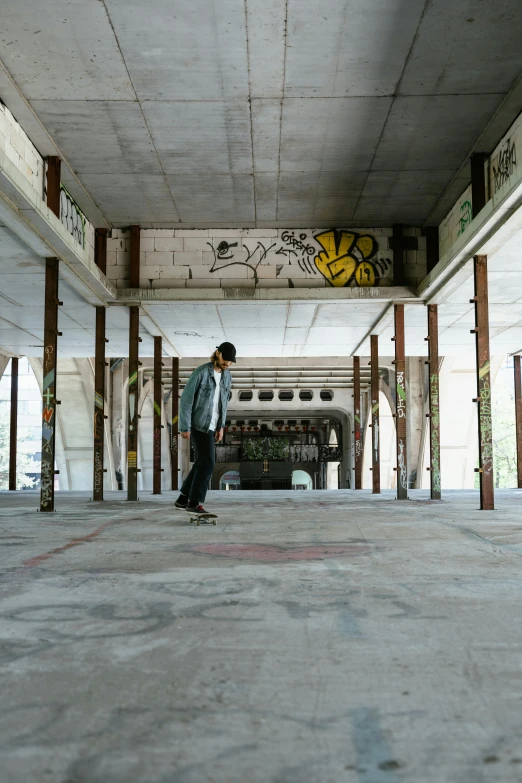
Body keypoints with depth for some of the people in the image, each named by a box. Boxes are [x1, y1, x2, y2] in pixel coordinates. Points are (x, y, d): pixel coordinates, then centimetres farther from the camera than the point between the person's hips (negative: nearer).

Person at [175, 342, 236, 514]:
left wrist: (221, 427, 11)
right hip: (199, 424, -8)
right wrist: (185, 427, -17)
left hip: (210, 426, 8)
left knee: (202, 463, 11)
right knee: (207, 463, -15)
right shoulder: (200, 372, -18)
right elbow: (186, 399, -16)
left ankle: (183, 499, 21)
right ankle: (195, 502, -9)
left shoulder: (227, 376, 6)